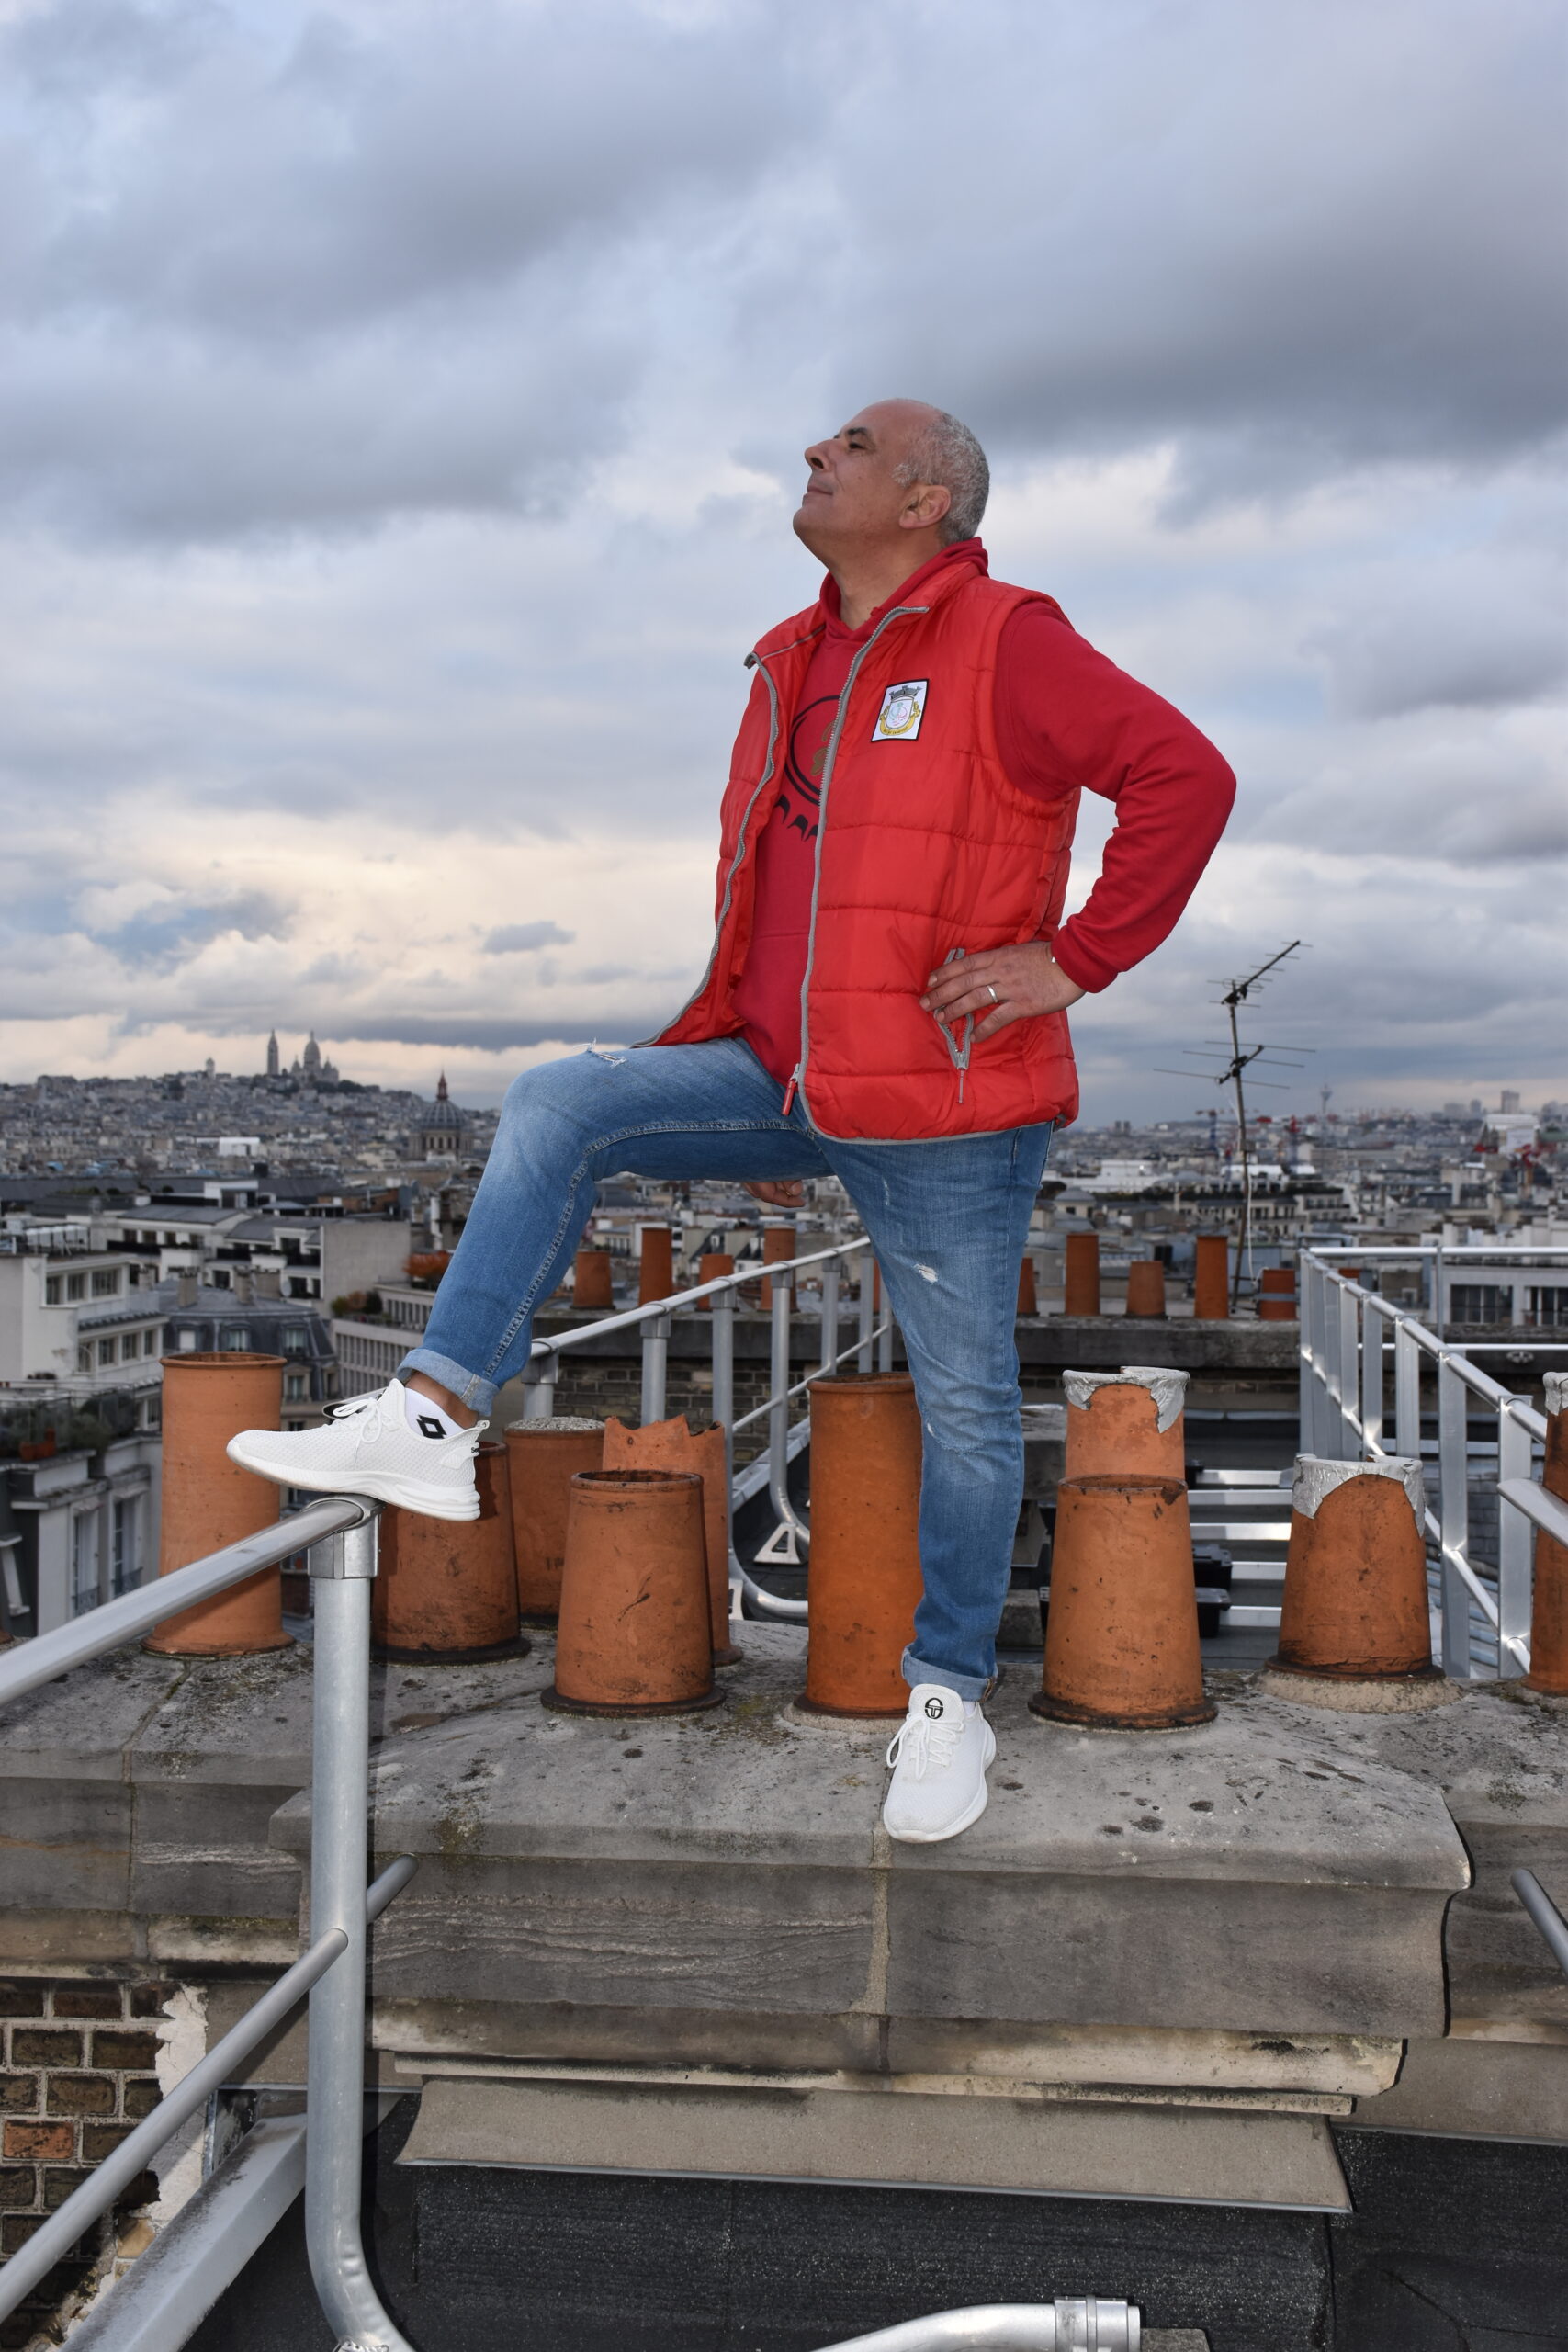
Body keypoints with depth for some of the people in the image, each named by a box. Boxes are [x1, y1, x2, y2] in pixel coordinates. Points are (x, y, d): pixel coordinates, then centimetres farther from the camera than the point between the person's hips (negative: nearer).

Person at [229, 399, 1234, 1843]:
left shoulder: (1006, 647, -9)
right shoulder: (797, 666, 15)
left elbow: (1187, 777, -16)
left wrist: (1076, 962, -18)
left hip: (944, 1113, -7)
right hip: (793, 1084, 7)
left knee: (963, 1402, 3)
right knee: (556, 1110, -8)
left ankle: (949, 1699, 19)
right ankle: (436, 1425, -9)